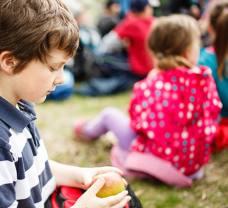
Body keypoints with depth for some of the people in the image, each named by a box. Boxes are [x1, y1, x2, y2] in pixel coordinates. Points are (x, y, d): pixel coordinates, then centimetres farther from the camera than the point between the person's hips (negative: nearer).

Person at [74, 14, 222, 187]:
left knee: (109, 114, 21)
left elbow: (137, 123, -12)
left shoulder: (148, 86, -23)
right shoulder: (205, 79, -16)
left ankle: (88, 130, 56)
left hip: (155, 160, -3)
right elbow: (212, 116, -2)